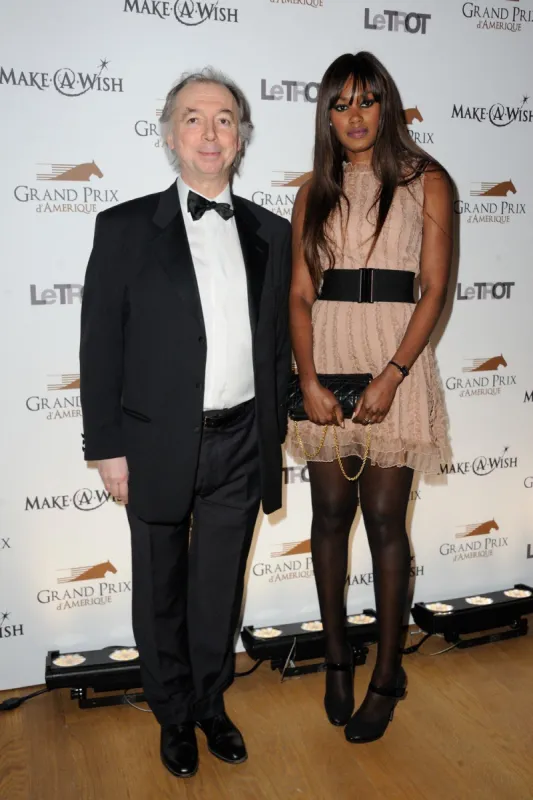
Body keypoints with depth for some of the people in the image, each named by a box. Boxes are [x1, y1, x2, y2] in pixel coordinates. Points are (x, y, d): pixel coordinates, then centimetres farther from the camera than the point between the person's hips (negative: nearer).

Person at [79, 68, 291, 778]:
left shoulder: (272, 234, 6)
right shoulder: (126, 228, -3)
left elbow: (279, 343, 9)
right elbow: (101, 345, -4)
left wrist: (273, 434, 8)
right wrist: (108, 448, -7)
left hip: (241, 447, 2)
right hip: (159, 448, -2)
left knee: (220, 592, 17)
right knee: (161, 595, 15)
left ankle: (212, 705, 40)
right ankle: (174, 716, 38)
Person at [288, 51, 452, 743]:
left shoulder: (426, 183, 5)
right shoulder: (315, 194, 13)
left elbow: (435, 288, -3)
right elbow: (300, 294, 6)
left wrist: (391, 375, -14)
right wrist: (309, 378, -9)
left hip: (395, 355, -3)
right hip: (326, 354, 3)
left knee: (384, 518, -1)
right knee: (330, 512, 6)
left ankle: (387, 678, 14)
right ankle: (336, 657, 23)